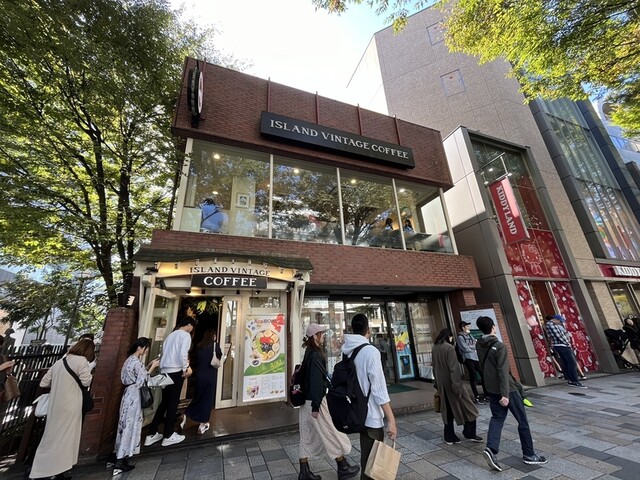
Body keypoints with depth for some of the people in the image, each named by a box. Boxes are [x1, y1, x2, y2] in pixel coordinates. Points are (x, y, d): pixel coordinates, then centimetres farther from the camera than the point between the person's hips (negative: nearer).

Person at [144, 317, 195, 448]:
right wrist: (185, 369, -6)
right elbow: (183, 353, -19)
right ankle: (168, 436, 12)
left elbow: (165, 353, 17)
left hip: (164, 371, 8)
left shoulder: (170, 335, 17)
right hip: (175, 371, -8)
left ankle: (152, 434, 22)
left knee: (164, 402, 17)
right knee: (173, 403, 4)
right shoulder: (186, 335, -7)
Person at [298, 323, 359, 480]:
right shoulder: (316, 355, -23)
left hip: (306, 401, 9)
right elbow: (316, 382, -24)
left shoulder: (309, 354, 6)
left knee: (307, 437, 18)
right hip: (316, 402, -9)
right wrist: (316, 406, -21)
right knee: (332, 434, 10)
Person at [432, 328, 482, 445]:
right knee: (466, 406, 14)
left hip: (441, 384, 7)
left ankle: (449, 437, 22)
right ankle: (469, 433, 23)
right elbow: (454, 368, -20)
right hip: (451, 382, -7)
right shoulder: (449, 348, -17)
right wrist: (457, 385, -17)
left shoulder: (434, 348, 4)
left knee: (447, 409, 16)